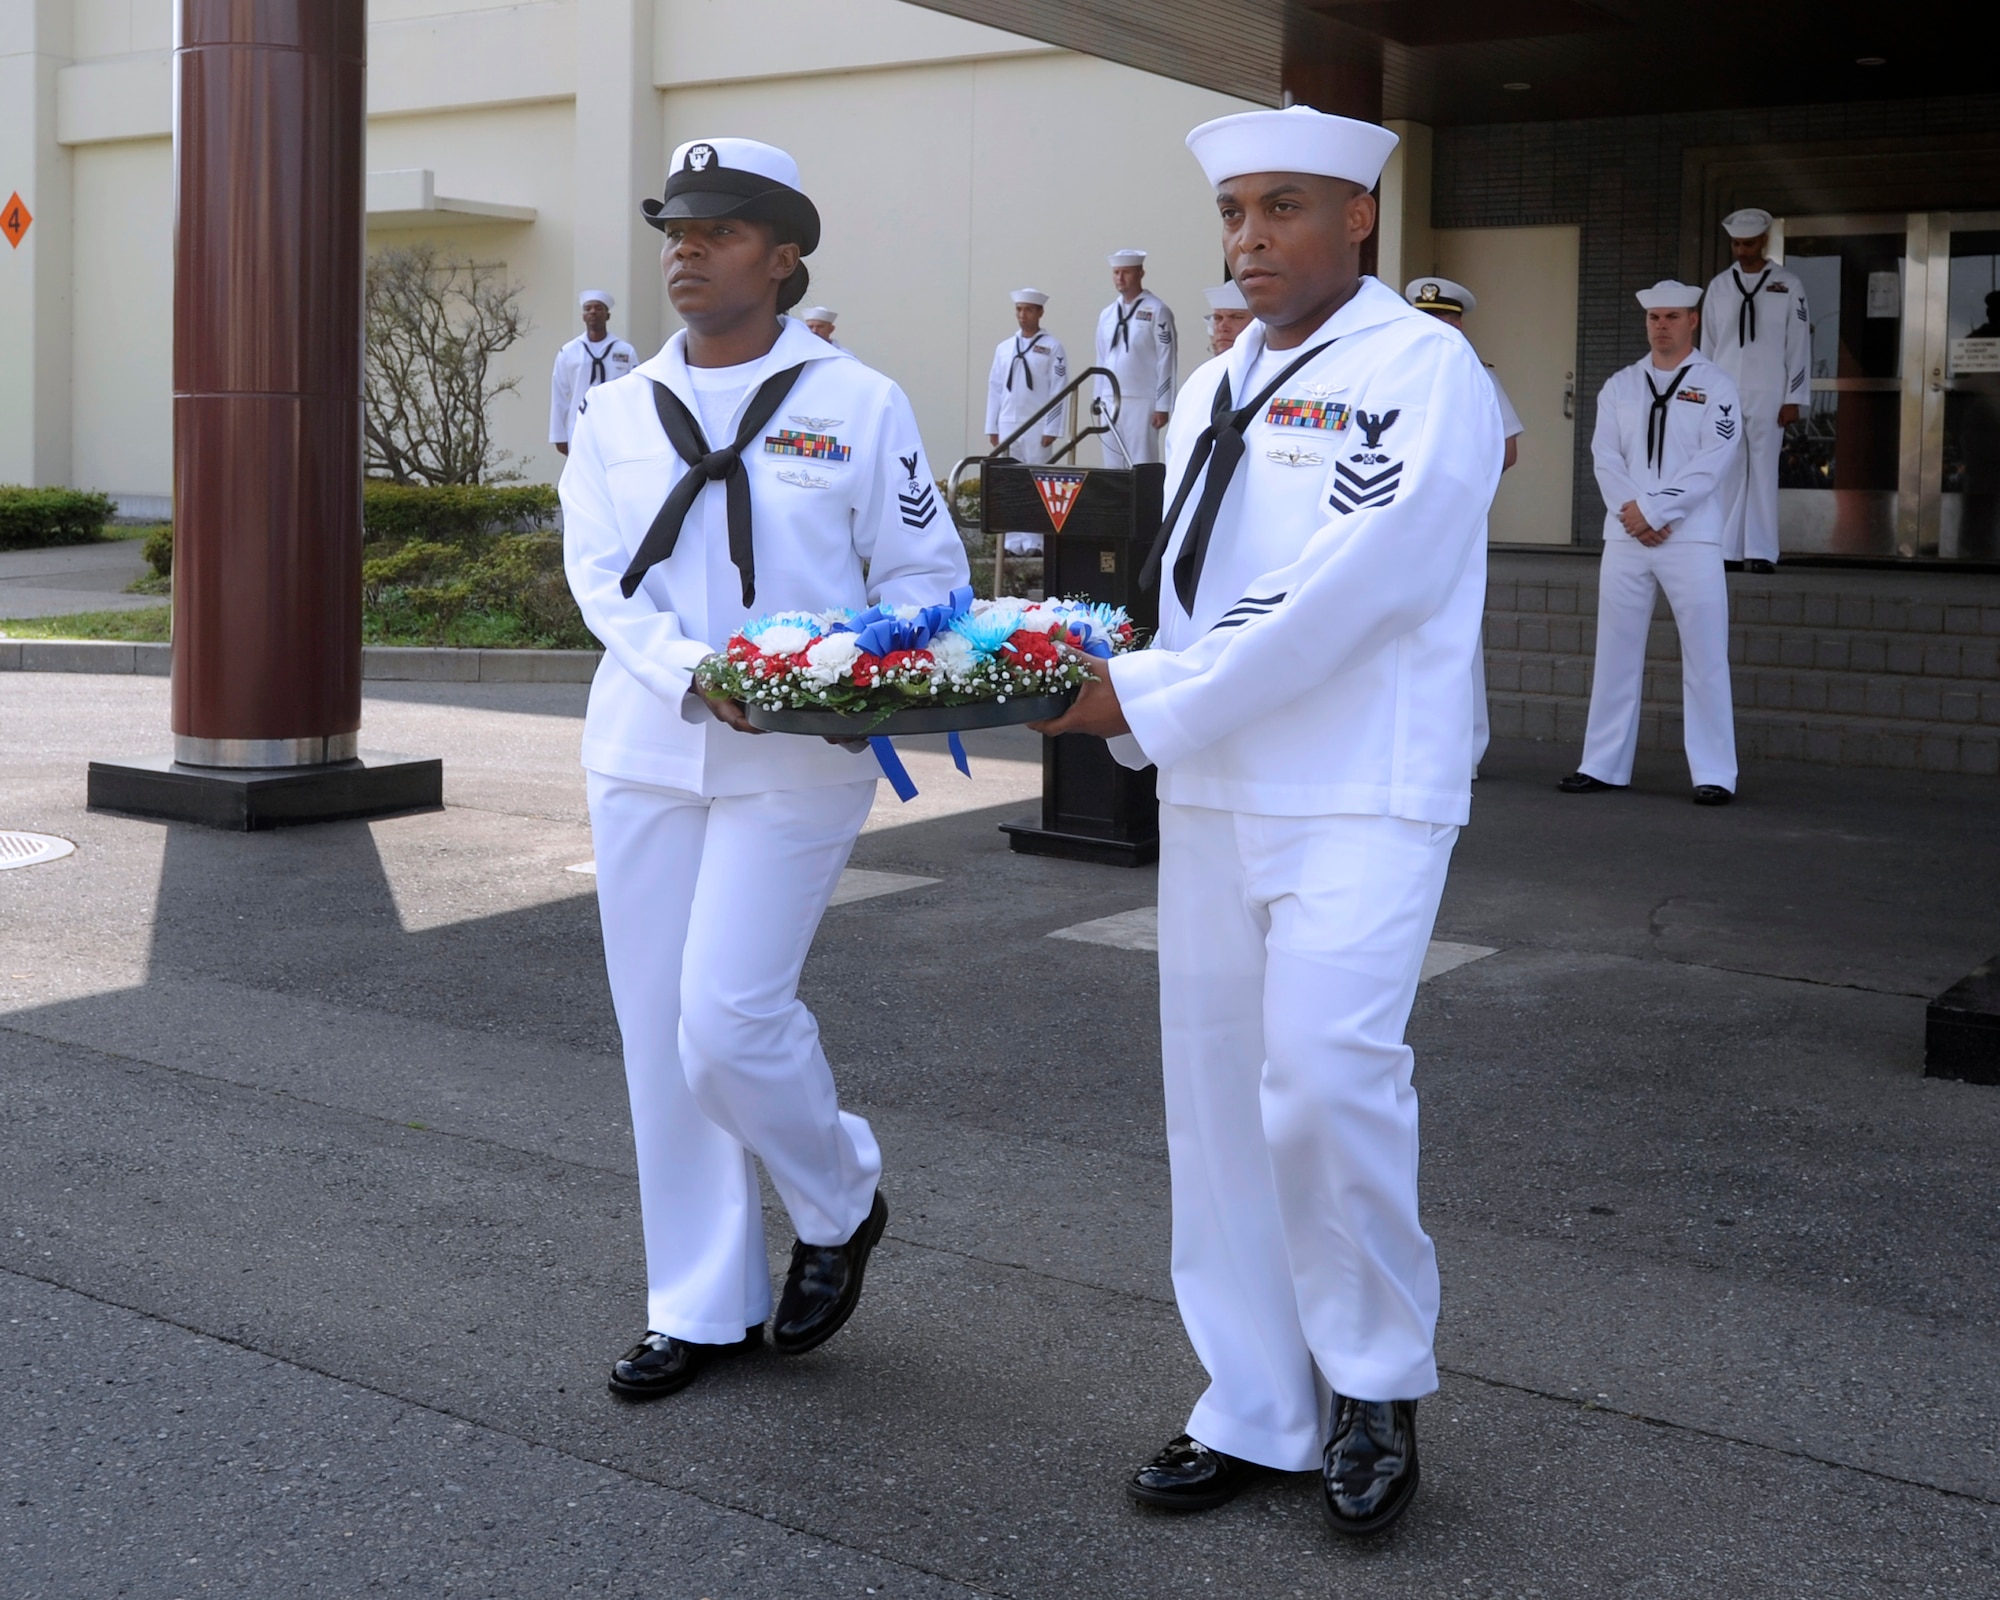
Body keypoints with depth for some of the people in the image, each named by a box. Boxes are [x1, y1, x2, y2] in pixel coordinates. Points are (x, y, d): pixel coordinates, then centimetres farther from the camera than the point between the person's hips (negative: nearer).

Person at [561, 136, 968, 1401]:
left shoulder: (858, 403, 0)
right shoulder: (618, 413, 10)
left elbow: (925, 574, -1)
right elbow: (603, 578, 0)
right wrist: (697, 670, -18)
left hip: (796, 762, -4)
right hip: (645, 750, 5)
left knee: (729, 1022, -12)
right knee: (660, 1036, 6)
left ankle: (841, 1201, 20)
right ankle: (701, 1307, 21)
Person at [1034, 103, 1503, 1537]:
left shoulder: (1423, 370, -7)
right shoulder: (1213, 390, 17)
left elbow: (1348, 588, -19)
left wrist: (1146, 702, -18)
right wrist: (1119, 689, -1)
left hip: (1365, 793, -7)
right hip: (1214, 791, 7)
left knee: (1325, 1082, -17)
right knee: (1216, 1098, 7)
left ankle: (1378, 1382, 7)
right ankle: (1256, 1415, 19)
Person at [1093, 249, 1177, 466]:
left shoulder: (1156, 311, -5)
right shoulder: (1106, 315, 14)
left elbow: (1166, 362, -8)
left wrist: (1162, 406, -11)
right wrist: (1099, 401, 14)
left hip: (1142, 402, -6)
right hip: (1110, 402, 6)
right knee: (1113, 465, 8)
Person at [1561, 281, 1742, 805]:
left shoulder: (1714, 385, 3)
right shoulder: (1619, 385, 14)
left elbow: (1713, 461, -7)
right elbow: (1605, 455, 6)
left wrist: (1655, 511, -13)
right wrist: (1632, 511, -10)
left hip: (1692, 538, -4)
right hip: (1625, 537, 4)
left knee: (1704, 658, -5)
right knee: (1615, 653, 6)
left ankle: (1714, 774, -2)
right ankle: (1603, 765, 12)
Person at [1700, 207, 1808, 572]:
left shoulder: (1787, 285, 3)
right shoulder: (1719, 285, 10)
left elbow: (1799, 345, 1)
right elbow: (1707, 344, 12)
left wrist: (1793, 399, -4)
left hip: (1767, 394, -2)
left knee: (1763, 471, -3)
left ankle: (1760, 552, -3)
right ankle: (1723, 549, 3)